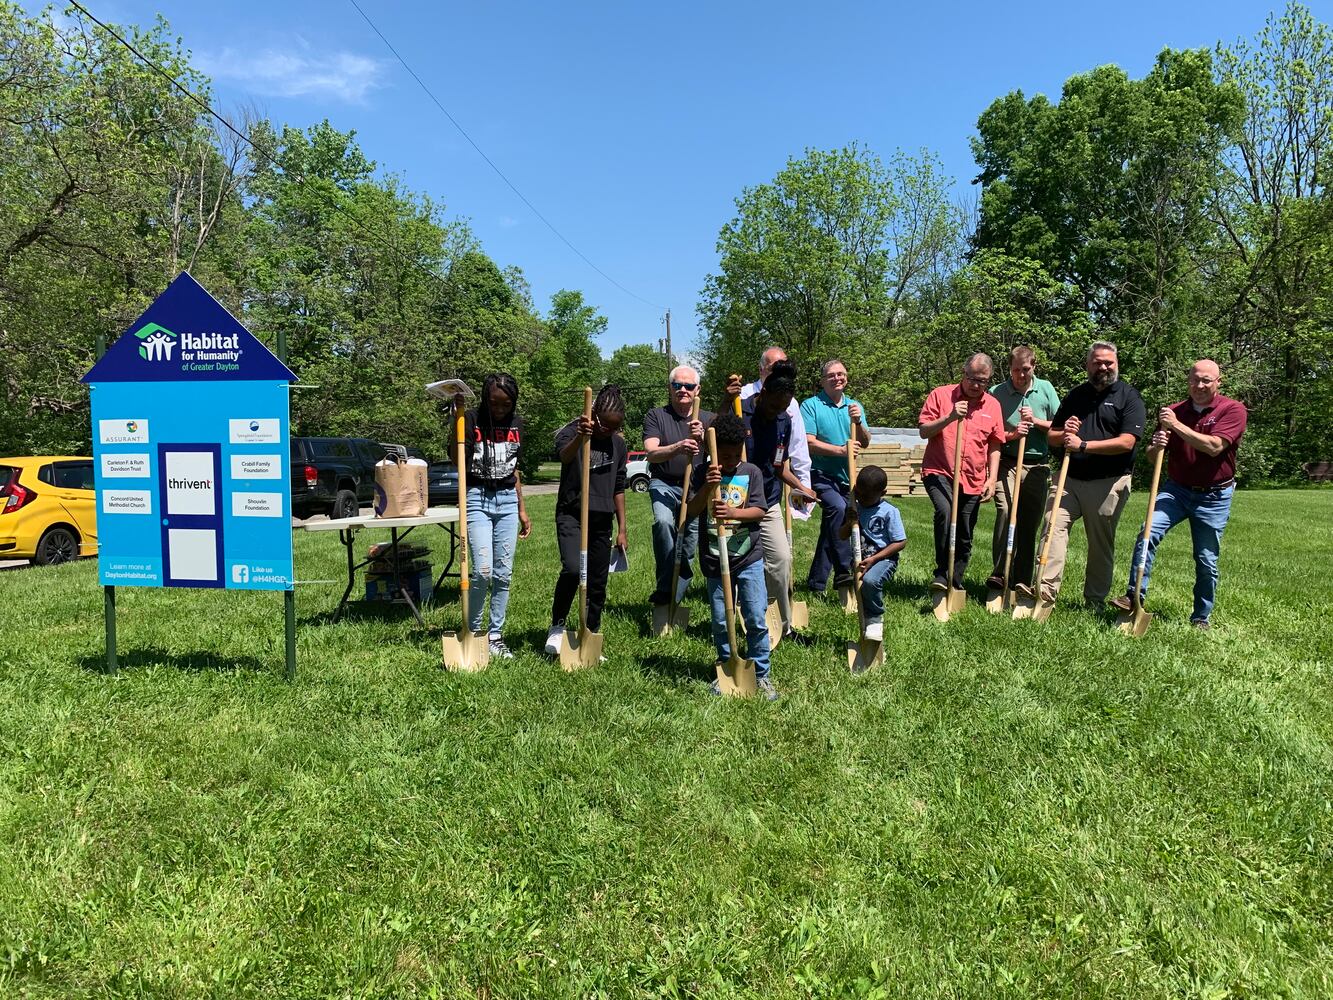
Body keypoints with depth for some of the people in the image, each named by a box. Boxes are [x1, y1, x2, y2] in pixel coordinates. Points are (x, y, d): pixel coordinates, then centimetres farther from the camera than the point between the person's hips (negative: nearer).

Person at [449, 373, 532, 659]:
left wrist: (522, 510, 18)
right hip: (478, 498, -5)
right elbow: (456, 458, -21)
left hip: (508, 500, 5)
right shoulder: (471, 420, -6)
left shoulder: (516, 423, 9)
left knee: (503, 573, 4)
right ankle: (472, 631, 8)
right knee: (482, 570, -13)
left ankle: (496, 636, 15)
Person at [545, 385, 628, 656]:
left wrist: (622, 528, 13)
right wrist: (580, 436, -52)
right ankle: (557, 626, -4)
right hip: (571, 513, -5)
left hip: (602, 519, 5)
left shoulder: (618, 444, 9)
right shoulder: (572, 432, -6)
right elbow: (564, 455, -31)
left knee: (598, 582, 7)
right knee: (572, 568, -25)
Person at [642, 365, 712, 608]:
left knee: (693, 534, -9)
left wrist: (701, 438, -31)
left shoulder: (707, 419, 7)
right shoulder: (655, 416, 0)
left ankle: (675, 592, 9)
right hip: (664, 484, -2)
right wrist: (678, 448, -34)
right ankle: (665, 586, -20)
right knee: (663, 522, -29)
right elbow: (651, 453, -14)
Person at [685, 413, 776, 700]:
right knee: (720, 622, 9)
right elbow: (692, 510, -9)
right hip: (715, 560, 1)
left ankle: (761, 674, 13)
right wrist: (707, 486, -26)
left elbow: (759, 511, -8)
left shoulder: (751, 473, -1)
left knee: (756, 619, -2)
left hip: (749, 558, 0)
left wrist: (733, 512, -25)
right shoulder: (702, 472, -1)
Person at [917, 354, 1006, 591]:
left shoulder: (993, 405, 9)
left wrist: (992, 479, 5)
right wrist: (949, 418, -19)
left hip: (973, 480, 4)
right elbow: (923, 431, -4)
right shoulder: (941, 394, 0)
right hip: (939, 473, -4)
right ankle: (942, 575, -22)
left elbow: (994, 446, 13)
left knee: (964, 538, 9)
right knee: (945, 512, -31)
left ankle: (955, 582, 27)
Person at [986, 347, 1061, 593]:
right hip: (1008, 463, -2)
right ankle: (999, 574, -20)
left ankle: (1022, 582, 13)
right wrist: (1011, 435, -13)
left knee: (1030, 524, 5)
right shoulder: (996, 393, 1)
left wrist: (1036, 421, -6)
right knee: (1005, 510, -24)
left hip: (1038, 465, 3)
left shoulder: (1045, 389, 8)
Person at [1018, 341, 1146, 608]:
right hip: (1070, 478, 3)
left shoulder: (1129, 396, 1)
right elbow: (1051, 436, 18)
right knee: (1053, 524, -16)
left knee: (1101, 544, 5)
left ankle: (1094, 602, 15)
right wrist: (1063, 434, -5)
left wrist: (1083, 445, -17)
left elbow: (1126, 442, -12)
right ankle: (1045, 590, -21)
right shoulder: (1075, 396, 17)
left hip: (1108, 483, -3)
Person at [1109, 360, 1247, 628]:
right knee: (1147, 533, -21)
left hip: (1214, 497, -2)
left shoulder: (1233, 409, -6)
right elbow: (1152, 455, 7)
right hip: (1176, 489, 2)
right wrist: (1156, 446, -16)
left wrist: (1177, 426, -23)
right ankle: (1135, 595, -18)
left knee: (1207, 560, 6)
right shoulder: (1174, 411, 4)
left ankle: (1201, 618, 21)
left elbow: (1214, 447, -23)